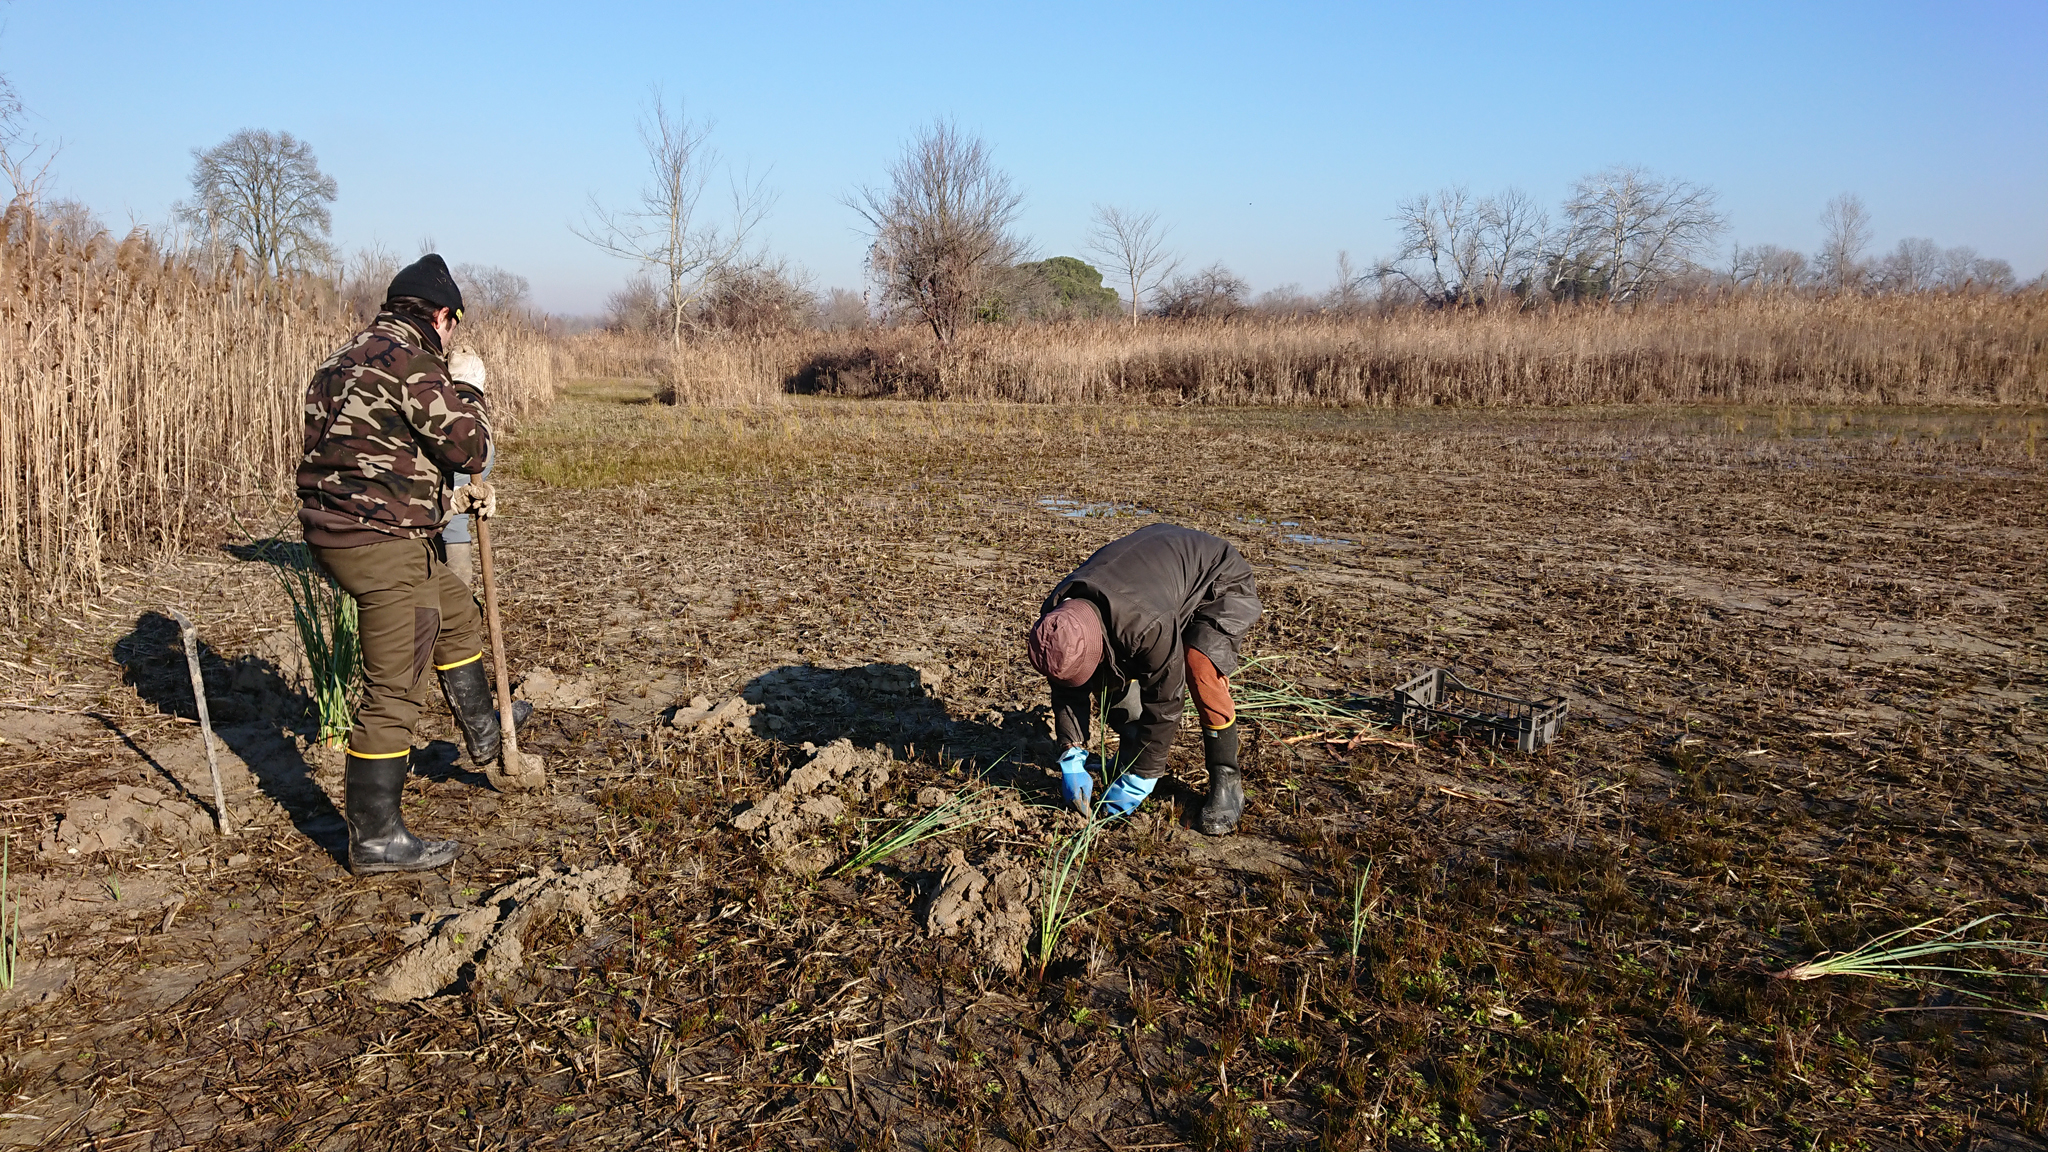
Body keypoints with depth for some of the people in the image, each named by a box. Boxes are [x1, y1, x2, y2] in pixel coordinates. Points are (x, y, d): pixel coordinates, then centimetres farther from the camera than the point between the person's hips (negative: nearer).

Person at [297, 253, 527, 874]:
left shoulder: (352, 358, 17)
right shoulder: (409, 361, -15)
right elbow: (468, 447, -12)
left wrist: (457, 498, 21)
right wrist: (468, 389, 4)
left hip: (341, 529, 11)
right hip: (380, 542, -11)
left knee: (458, 614, 29)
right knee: (395, 689, -4)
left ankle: (483, 734, 46)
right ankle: (374, 838, 3)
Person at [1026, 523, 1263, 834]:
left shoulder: (1148, 625, -45)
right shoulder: (1058, 618, -24)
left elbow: (1164, 702, -34)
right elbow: (1067, 691, -10)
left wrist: (1140, 779, -26)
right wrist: (1072, 757, -16)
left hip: (1220, 580, -7)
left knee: (1201, 668, -30)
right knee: (1110, 674, -6)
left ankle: (1226, 782, -15)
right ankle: (1131, 752, 16)